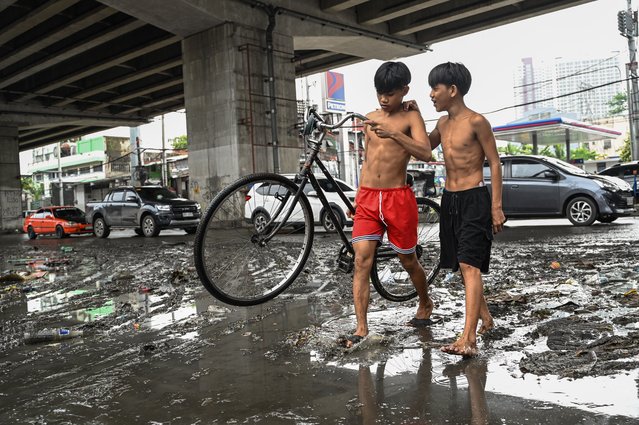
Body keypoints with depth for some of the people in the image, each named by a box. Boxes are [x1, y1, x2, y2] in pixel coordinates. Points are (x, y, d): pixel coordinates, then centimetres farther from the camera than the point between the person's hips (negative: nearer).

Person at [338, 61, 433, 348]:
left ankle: (425, 304, 39)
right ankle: (361, 328, -6)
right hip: (367, 198, 4)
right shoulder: (370, 118, 13)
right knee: (361, 261, -8)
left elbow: (425, 153, -18)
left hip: (398, 198, -3)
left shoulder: (411, 117, -2)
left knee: (408, 260, 12)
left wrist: (393, 133, -31)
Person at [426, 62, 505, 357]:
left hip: (474, 199, -8)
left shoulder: (476, 121, -10)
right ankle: (485, 318, 29)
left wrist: (496, 206, -13)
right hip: (449, 198, 8)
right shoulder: (443, 123, 12)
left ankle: (469, 338, -17)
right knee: (462, 265, 12)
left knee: (469, 265, -14)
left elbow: (494, 163, -8)